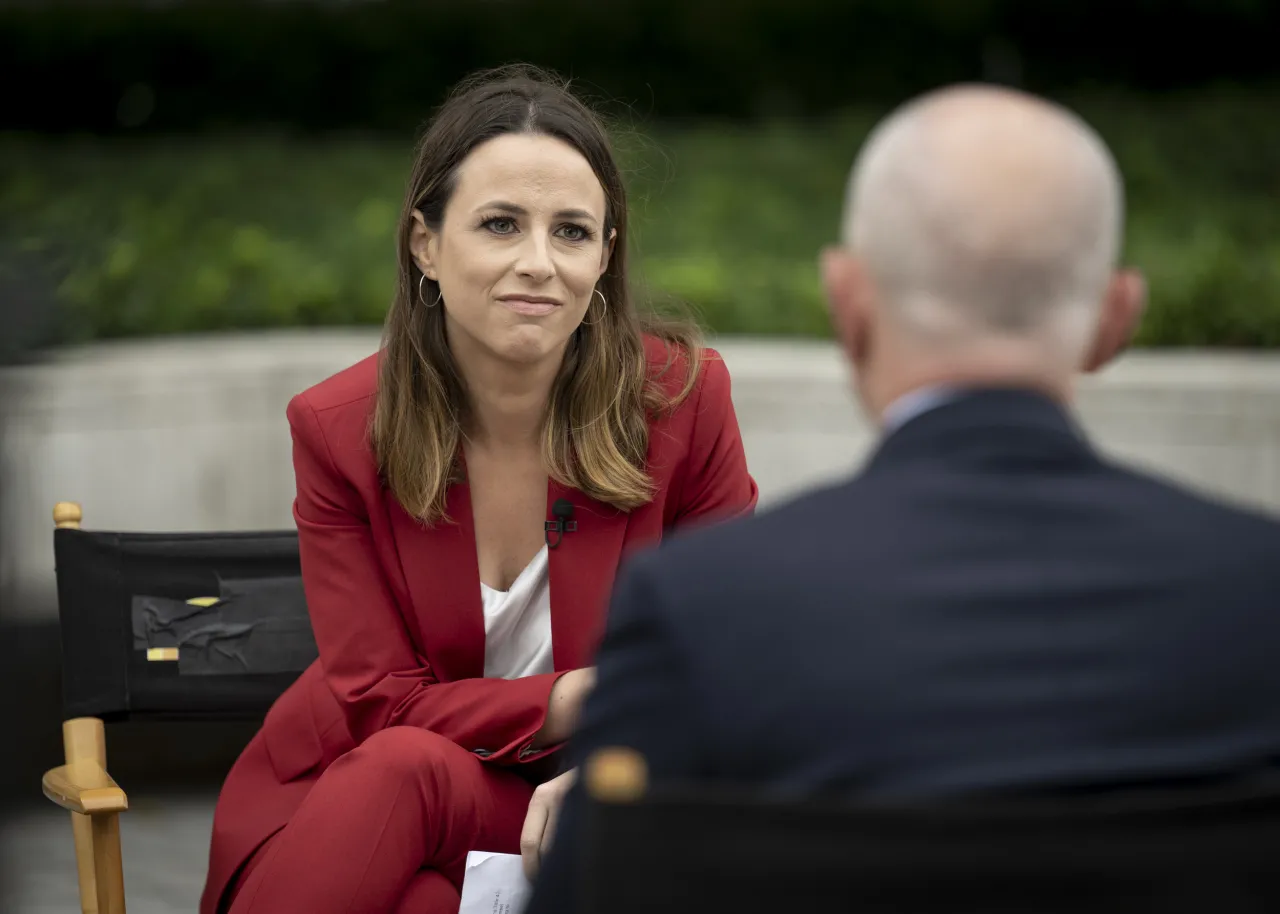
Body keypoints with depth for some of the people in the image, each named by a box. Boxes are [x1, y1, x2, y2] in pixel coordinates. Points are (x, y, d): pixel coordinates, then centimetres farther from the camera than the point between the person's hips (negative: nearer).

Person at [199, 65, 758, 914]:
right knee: (410, 764, -35)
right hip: (347, 795, 1)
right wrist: (572, 704, -26)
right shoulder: (339, 429, -10)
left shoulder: (685, 395, -11)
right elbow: (381, 701, -9)